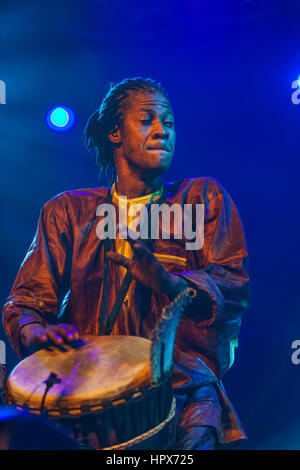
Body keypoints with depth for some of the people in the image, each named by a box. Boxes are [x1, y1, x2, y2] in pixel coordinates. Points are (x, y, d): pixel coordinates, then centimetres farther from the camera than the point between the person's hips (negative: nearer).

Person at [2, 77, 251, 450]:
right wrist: (36, 331, -14)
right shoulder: (68, 210, 13)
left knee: (195, 432, -28)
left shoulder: (203, 197, 9)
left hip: (182, 377, -1)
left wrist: (167, 281, -23)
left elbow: (235, 286, -3)